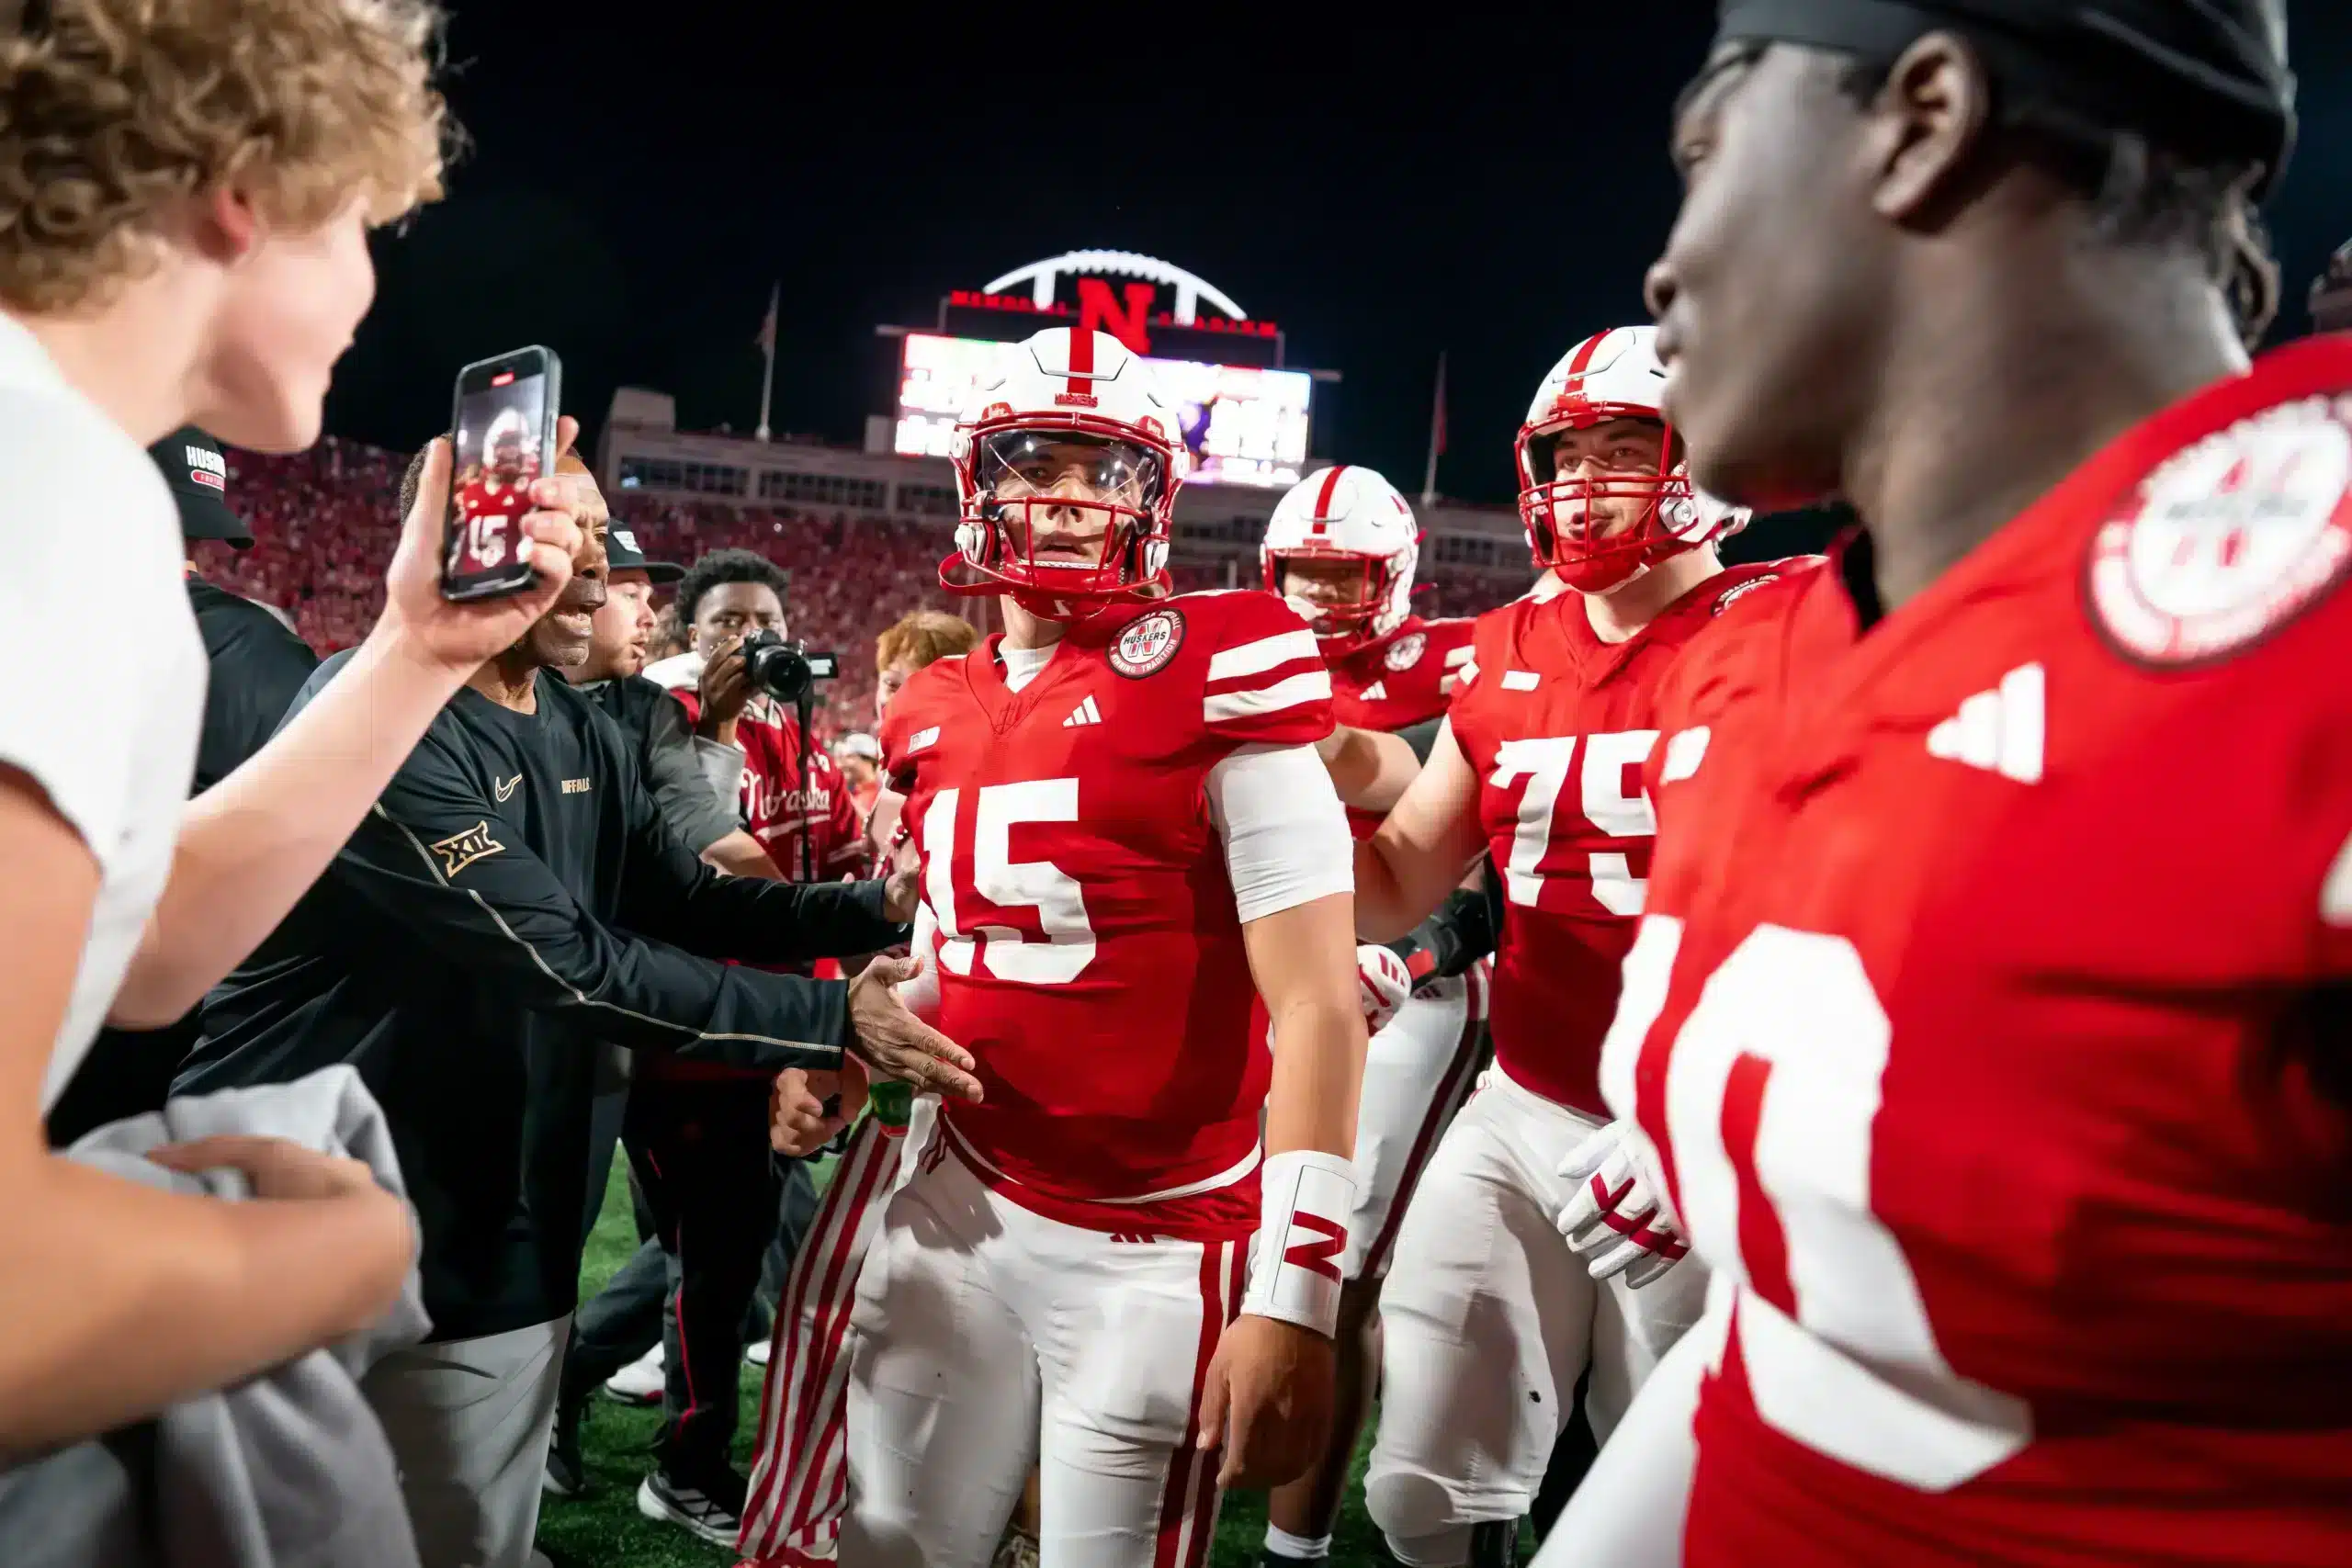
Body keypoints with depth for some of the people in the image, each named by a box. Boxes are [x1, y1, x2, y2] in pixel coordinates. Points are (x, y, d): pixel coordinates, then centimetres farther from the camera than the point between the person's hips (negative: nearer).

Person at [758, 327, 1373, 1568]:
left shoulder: (1218, 677, -13)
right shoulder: (938, 715, 7)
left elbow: (1317, 1003, -16)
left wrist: (1295, 1295, -20)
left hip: (1155, 1248, -6)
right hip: (963, 1205, 6)